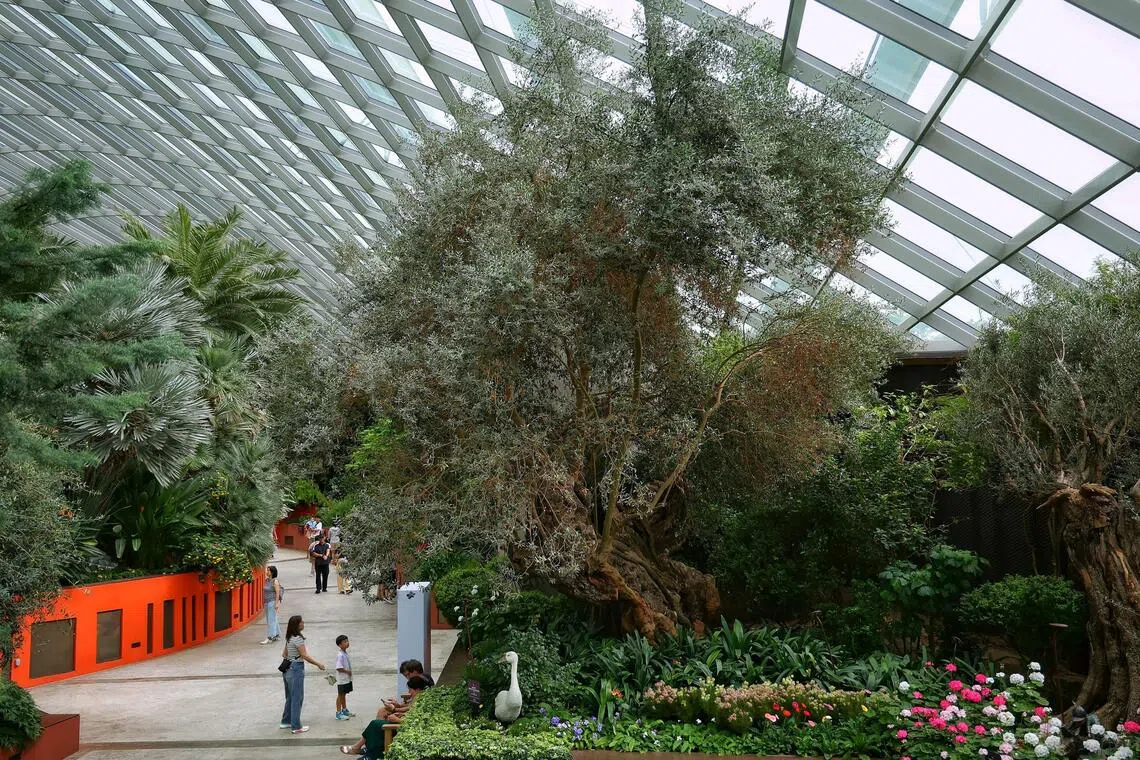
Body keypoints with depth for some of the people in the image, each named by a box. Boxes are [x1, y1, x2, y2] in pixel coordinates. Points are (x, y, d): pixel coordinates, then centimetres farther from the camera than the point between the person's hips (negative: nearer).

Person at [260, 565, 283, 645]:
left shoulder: (275, 581, -13)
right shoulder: (267, 580, 10)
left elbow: (277, 592, -15)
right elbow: (265, 592, 16)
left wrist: (276, 603, -19)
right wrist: (264, 602, 16)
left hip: (272, 602, -9)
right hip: (267, 602, 9)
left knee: (271, 620, -7)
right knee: (272, 619, 14)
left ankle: (269, 638, -7)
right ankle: (276, 635, 24)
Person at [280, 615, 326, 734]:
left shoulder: (289, 638, 9)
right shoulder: (298, 638, -19)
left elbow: (284, 654, 17)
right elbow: (305, 656, -20)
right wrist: (319, 664, -12)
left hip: (288, 669, 9)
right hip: (296, 669, -9)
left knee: (290, 697, 21)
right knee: (297, 698, -1)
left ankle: (286, 721, 31)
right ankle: (296, 727, 5)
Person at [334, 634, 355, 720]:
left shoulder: (346, 653, 7)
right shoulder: (340, 655, -22)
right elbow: (339, 668, -27)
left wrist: (349, 672, 6)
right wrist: (347, 671, -19)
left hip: (347, 678, 9)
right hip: (342, 679, -9)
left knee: (344, 694, 20)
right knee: (340, 695, 1)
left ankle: (345, 710, 32)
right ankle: (338, 713, 10)